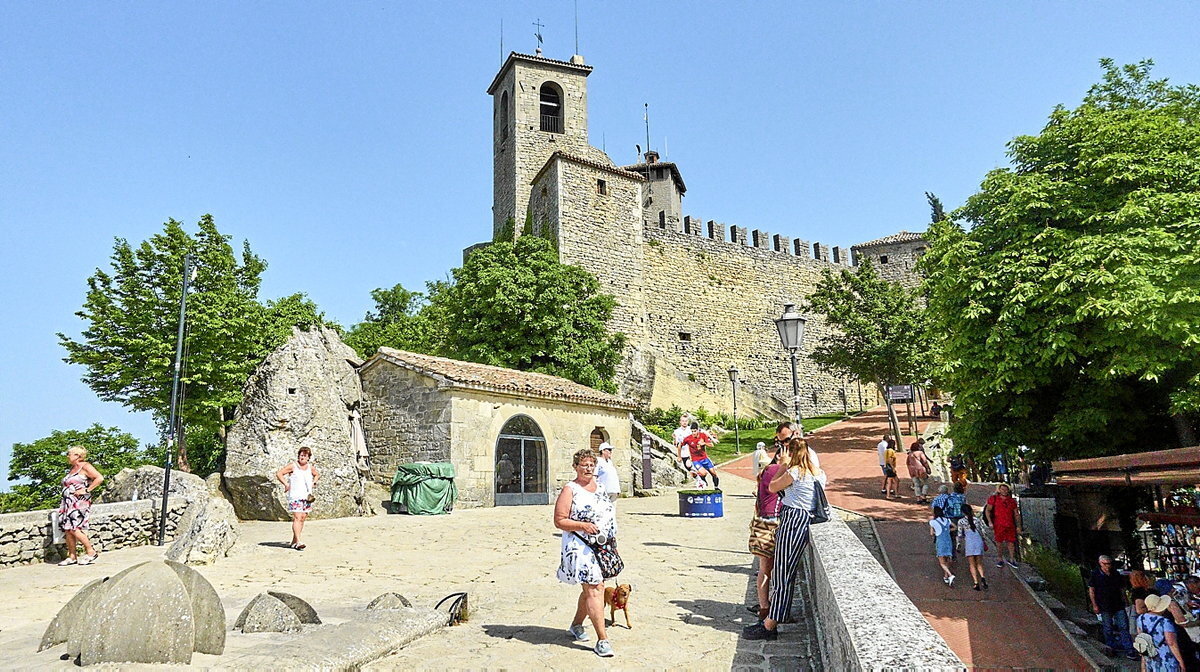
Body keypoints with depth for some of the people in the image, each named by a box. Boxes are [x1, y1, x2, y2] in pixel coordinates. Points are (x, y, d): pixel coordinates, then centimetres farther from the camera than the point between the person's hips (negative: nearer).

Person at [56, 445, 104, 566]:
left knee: (74, 528, -16)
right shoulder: (71, 469, 20)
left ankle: (91, 552, -8)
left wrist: (86, 490, -17)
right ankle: (72, 556, 6)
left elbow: (99, 478, -16)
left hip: (79, 503, -8)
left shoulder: (85, 466, -5)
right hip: (68, 503, 8)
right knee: (67, 529, 2)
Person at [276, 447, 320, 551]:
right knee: (297, 518, -15)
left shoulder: (311, 467, 11)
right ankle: (298, 542, -17)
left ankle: (294, 541, 15)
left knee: (302, 519, 5)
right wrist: (286, 484, -11)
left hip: (307, 497, 6)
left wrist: (313, 483, 14)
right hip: (295, 496, -6)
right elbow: (279, 474, -4)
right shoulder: (293, 466, -3)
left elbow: (317, 475, 30)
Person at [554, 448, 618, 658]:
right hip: (582, 547, -8)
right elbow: (559, 521, -12)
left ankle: (576, 625, 35)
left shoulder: (600, 486, 14)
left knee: (591, 587, 15)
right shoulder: (570, 490, -8)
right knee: (594, 589, -11)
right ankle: (602, 639, -8)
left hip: (603, 545, 8)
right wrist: (582, 526, -23)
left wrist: (612, 538, 20)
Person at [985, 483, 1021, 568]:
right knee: (999, 542, 3)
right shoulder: (994, 499, 3)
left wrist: (1018, 526, 11)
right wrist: (990, 521, -9)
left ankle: (1011, 559, 16)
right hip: (998, 525, -2)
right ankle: (999, 559, 14)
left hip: (1010, 525, 2)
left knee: (1011, 542, 4)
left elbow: (1016, 514, 15)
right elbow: (987, 510, 2)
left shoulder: (1012, 501, 11)